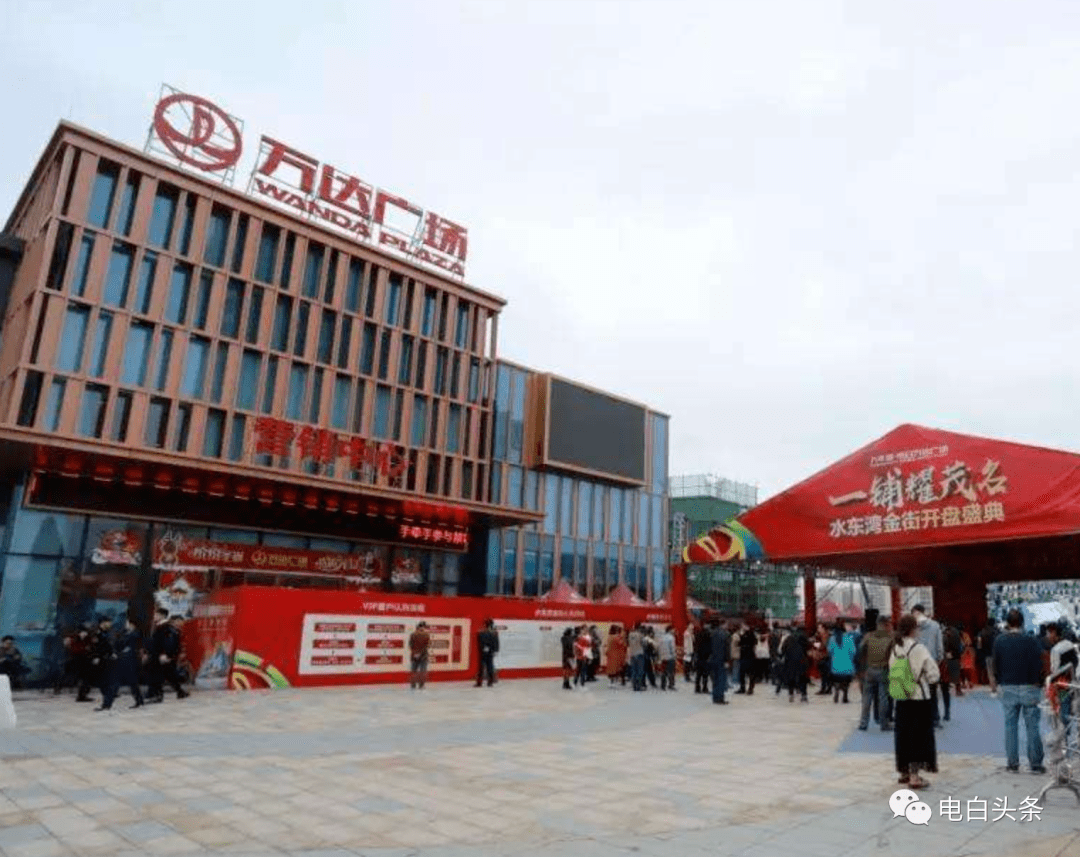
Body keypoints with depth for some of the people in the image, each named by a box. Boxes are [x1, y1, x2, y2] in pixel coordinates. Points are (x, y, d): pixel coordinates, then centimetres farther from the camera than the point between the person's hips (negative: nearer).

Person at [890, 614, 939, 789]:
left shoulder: (895, 650, 1)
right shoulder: (919, 649, -15)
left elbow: (892, 673, 6)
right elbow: (934, 674, -11)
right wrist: (922, 679, 7)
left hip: (901, 699, 5)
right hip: (919, 698, -5)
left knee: (903, 735, 15)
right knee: (919, 736, 3)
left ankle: (904, 772, 25)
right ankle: (914, 776, 2)